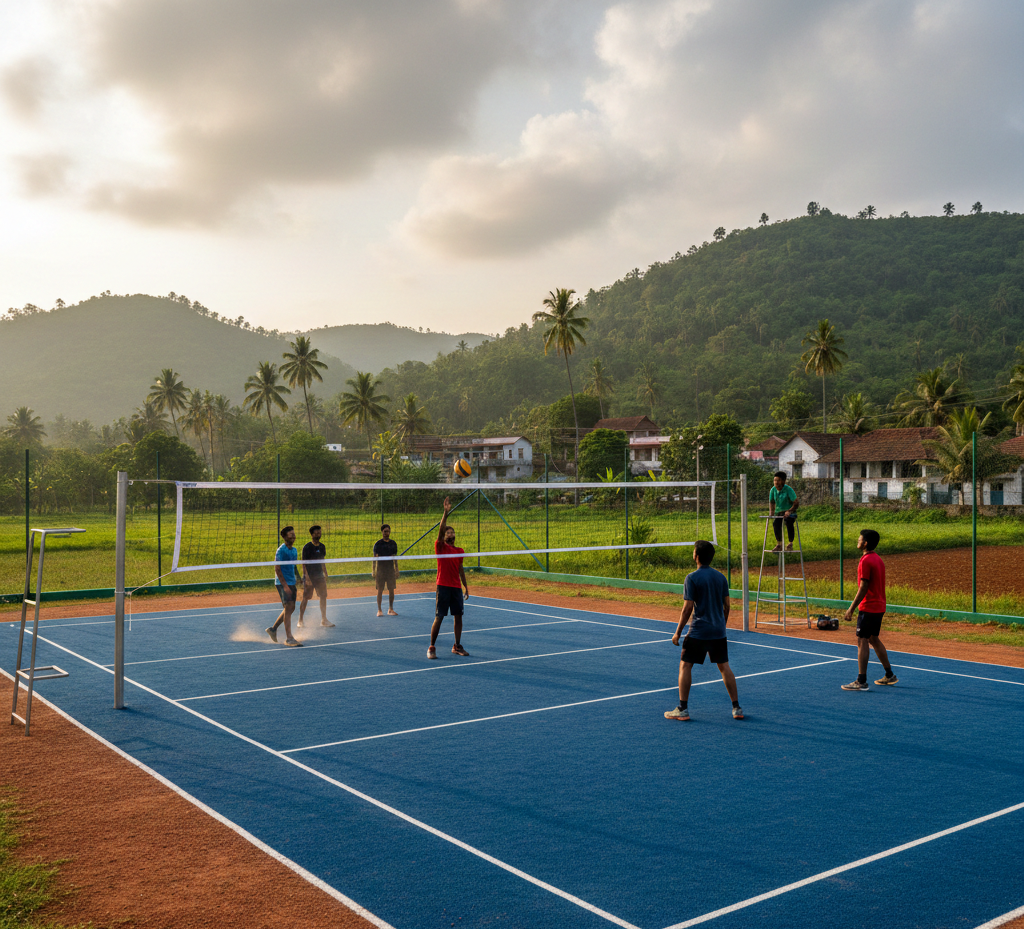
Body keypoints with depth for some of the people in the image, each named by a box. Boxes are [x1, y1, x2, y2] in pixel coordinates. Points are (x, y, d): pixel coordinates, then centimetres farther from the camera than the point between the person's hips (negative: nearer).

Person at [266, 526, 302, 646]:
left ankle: (273, 629, 28)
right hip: (283, 583, -8)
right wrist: (285, 585, -20)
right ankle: (289, 638, -12)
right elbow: (277, 569, -15)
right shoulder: (281, 550, -12)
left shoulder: (294, 550, 13)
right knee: (288, 608, -12)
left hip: (292, 583, 8)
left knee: (291, 608, 12)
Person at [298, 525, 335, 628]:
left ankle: (324, 620, 3)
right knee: (305, 598, 2)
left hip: (319, 575, 5)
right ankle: (300, 620, 14)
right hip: (309, 576, -5)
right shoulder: (307, 547, -10)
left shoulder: (322, 546, 9)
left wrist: (325, 574, 16)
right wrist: (307, 578, -18)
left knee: (323, 596, -1)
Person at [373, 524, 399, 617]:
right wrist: (373, 572, -6)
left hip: (391, 569, 3)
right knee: (380, 590, -1)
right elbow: (374, 558, 0)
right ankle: (379, 610, 6)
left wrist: (397, 570, 9)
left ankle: (390, 609, 11)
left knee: (391, 590, 1)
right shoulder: (378, 544, -1)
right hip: (380, 569, -3)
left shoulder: (393, 543, 8)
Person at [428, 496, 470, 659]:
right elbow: (440, 529, -17)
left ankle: (457, 646, 19)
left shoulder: (460, 551, 13)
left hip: (456, 588, 5)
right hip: (443, 586, -5)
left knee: (458, 616, 7)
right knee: (439, 618, -4)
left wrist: (466, 586, 16)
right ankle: (431, 648, 5)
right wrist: (446, 512, -27)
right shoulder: (441, 547, -2)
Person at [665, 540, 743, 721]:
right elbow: (727, 606, 9)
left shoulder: (692, 578, -11)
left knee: (685, 666, 4)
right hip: (719, 632, 5)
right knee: (724, 667, 13)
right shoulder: (721, 577, 6)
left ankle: (682, 709, 2)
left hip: (698, 632, -5)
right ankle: (736, 708, 12)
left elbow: (687, 609, -14)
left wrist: (677, 633, -7)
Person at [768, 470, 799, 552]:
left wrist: (789, 511, -33)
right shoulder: (773, 490, 0)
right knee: (775, 523, -28)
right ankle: (779, 544, -13)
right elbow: (771, 502, 15)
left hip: (790, 513, -4)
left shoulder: (788, 490, -15)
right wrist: (771, 512, -2)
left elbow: (796, 502, -19)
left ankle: (790, 544, -15)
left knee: (789, 523, -34)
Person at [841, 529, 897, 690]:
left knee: (862, 641, -6)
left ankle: (861, 682, -6)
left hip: (868, 607, -9)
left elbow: (863, 588, -19)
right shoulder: (878, 560, 12)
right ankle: (889, 675, 26)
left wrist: (851, 608, -16)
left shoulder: (865, 561, -16)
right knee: (874, 639, 19)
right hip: (879, 607, 9)